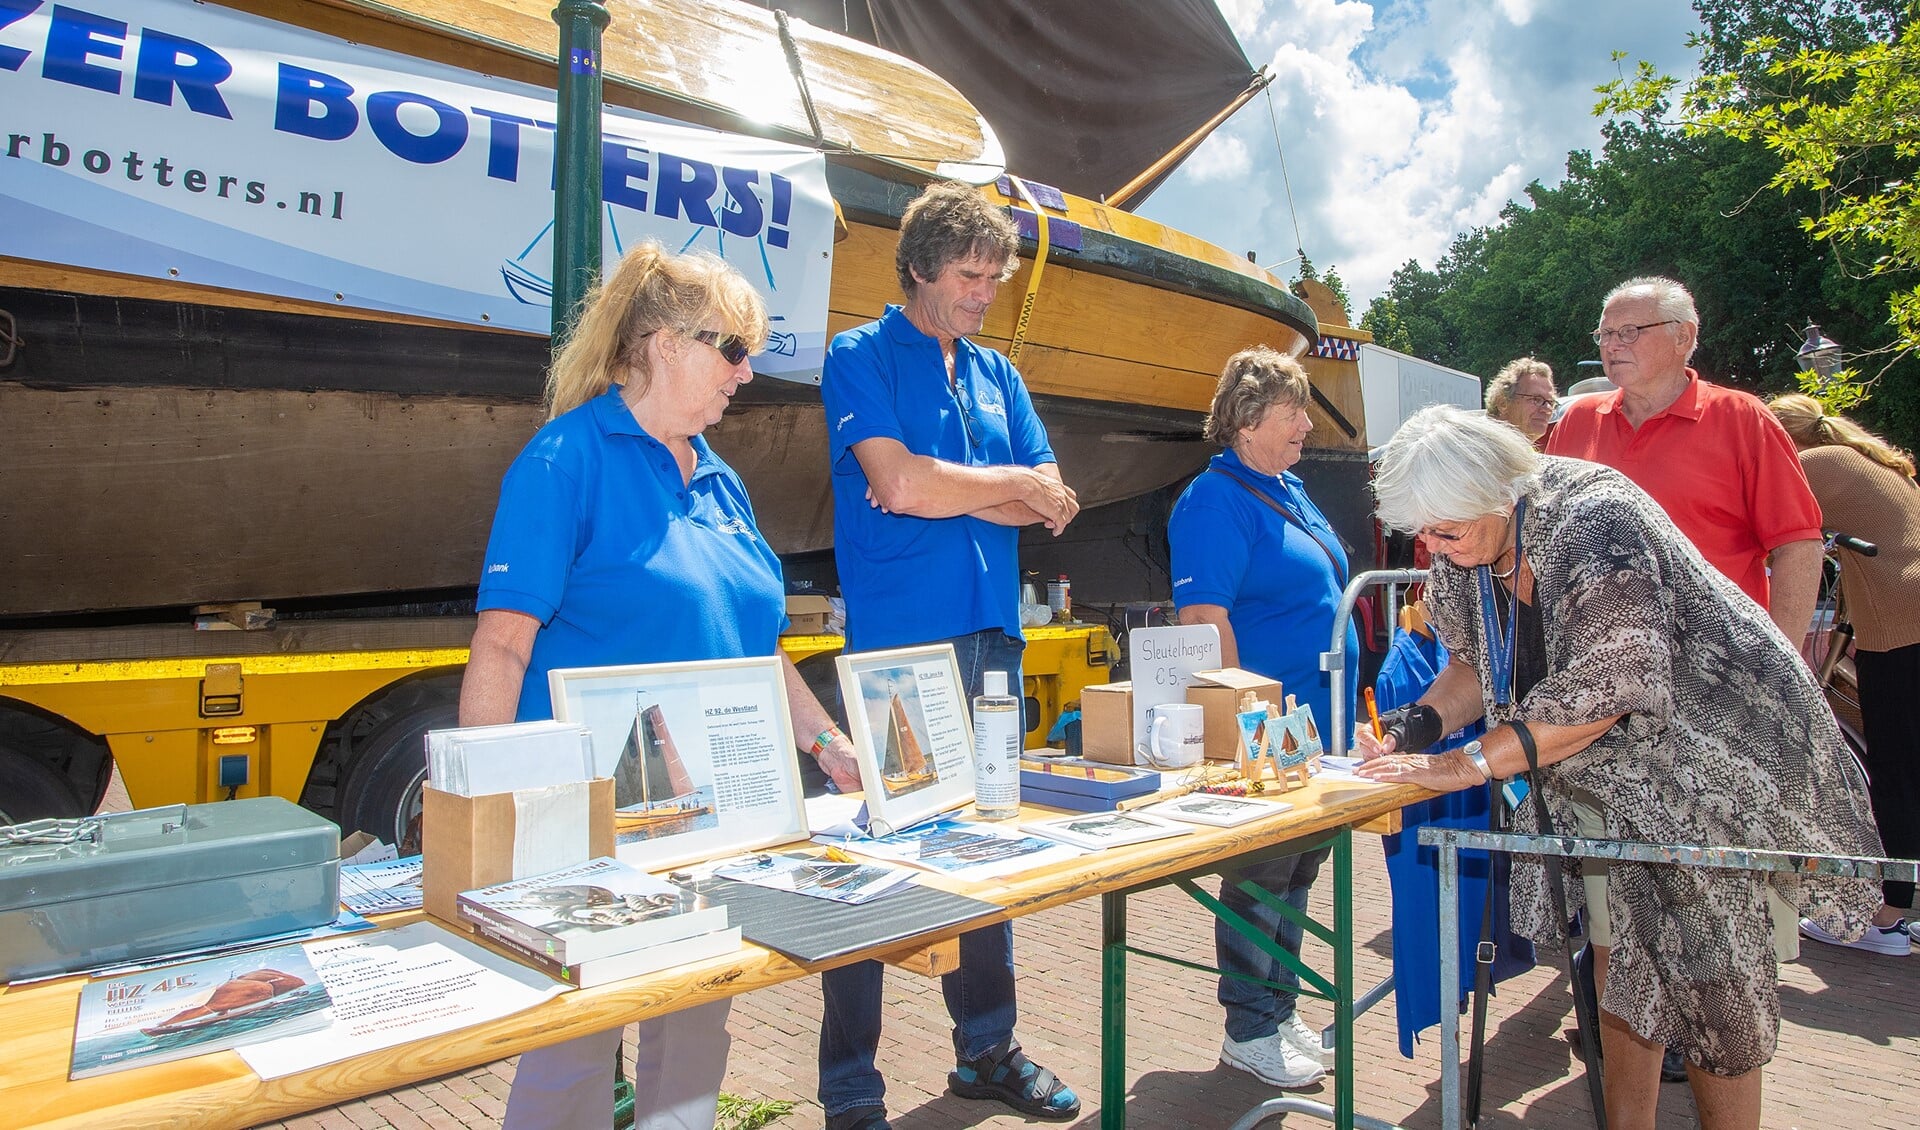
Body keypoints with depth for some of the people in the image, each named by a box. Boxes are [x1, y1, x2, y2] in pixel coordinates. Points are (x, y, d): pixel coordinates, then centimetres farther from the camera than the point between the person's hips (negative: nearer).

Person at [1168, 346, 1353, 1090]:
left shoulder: (1289, 490, 14)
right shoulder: (1215, 500, -15)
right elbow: (1203, 617, -23)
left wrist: (1340, 709, 21)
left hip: (1314, 722, 9)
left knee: (1298, 869, 17)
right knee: (1263, 876, 1)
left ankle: (1280, 1010, 32)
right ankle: (1248, 1033, 17)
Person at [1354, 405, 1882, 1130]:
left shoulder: (1594, 519, -30)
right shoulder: (1461, 553, -7)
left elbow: (1605, 690, -34)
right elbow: (1476, 665, 5)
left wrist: (1467, 764, -32)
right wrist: (1414, 729, -13)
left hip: (1707, 755, -6)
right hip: (1597, 776, 7)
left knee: (1709, 975, 1)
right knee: (1617, 959, 10)